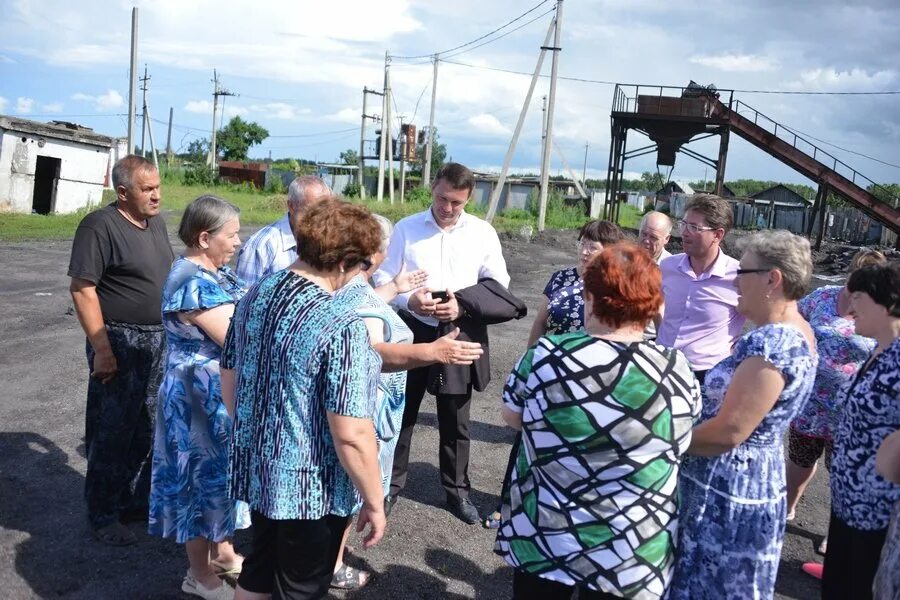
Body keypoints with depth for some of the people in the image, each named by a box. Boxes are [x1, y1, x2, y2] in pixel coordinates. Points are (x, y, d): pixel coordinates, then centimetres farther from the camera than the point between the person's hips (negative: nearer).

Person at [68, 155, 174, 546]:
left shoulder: (155, 223, 9)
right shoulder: (100, 226, -14)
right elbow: (82, 290, -18)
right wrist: (101, 349, -21)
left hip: (159, 342, 8)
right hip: (120, 345, -7)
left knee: (146, 429, 16)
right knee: (113, 433, 2)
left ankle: (136, 500, 31)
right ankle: (103, 516, 16)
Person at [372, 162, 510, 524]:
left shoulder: (483, 233, -2)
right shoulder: (406, 228, -3)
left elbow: (499, 284, 0)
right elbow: (382, 278, -1)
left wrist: (464, 306, -17)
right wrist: (409, 301, -21)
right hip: (413, 331, 0)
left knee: (455, 419, 12)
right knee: (401, 411, 11)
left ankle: (457, 490, 28)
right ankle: (390, 485, 27)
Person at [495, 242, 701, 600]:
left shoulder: (545, 355, -16)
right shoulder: (679, 372, -14)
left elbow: (512, 418, 0)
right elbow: (680, 445, 3)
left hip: (542, 538, 0)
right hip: (631, 556, 1)